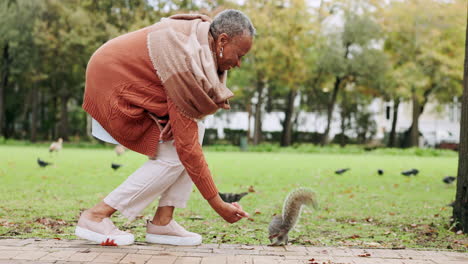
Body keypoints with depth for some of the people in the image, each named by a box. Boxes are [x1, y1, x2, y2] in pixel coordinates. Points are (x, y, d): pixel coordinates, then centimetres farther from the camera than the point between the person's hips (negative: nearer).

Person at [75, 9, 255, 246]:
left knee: (195, 129, -2)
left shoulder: (202, 34, -6)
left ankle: (162, 222, -2)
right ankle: (96, 217, -7)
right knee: (173, 156, -13)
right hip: (112, 83, -10)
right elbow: (187, 146, -29)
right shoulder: (187, 61, -31)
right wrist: (218, 205, -24)